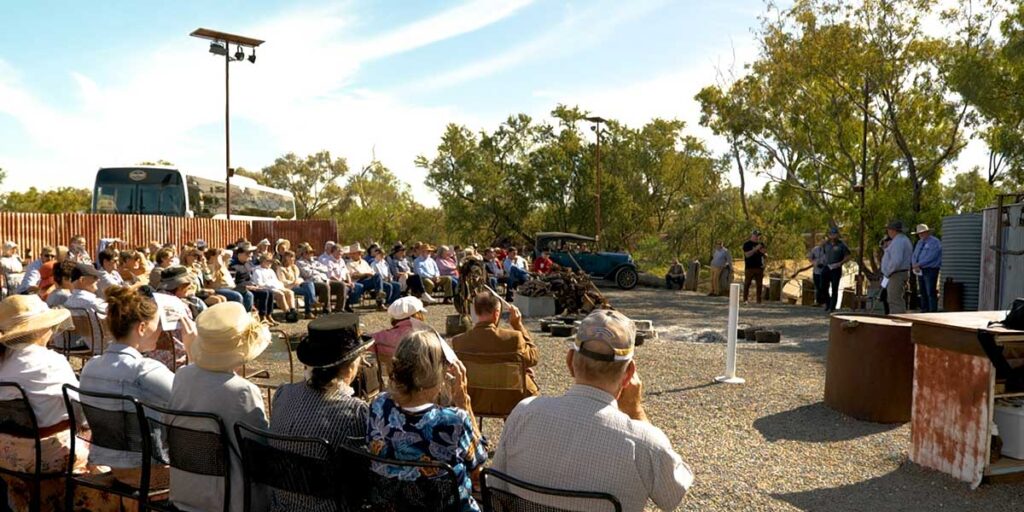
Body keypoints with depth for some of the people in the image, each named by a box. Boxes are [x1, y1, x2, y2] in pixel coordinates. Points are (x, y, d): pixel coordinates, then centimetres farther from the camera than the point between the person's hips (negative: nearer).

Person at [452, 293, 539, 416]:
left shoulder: (458, 341, -18)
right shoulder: (512, 337, -28)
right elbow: (533, 358, -8)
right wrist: (519, 326, -8)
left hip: (474, 403, 4)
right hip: (508, 403, -4)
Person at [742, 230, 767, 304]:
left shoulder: (761, 244, 13)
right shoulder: (747, 244, -2)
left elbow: (766, 254, 17)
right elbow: (747, 255, -13)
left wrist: (763, 252, -6)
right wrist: (756, 249, -19)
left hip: (759, 267, 5)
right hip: (749, 267, -4)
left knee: (759, 284, 3)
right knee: (747, 284, -3)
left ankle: (759, 300, 7)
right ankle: (745, 300, 2)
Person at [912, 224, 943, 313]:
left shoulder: (934, 242, -8)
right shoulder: (920, 242, 17)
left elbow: (930, 257, -18)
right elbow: (914, 255, 12)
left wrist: (918, 264, -17)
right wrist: (914, 265, -7)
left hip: (931, 270, -7)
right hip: (920, 271, 7)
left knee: (931, 293, -9)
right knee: (923, 293, 8)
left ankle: (933, 312, -8)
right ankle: (924, 312, 12)